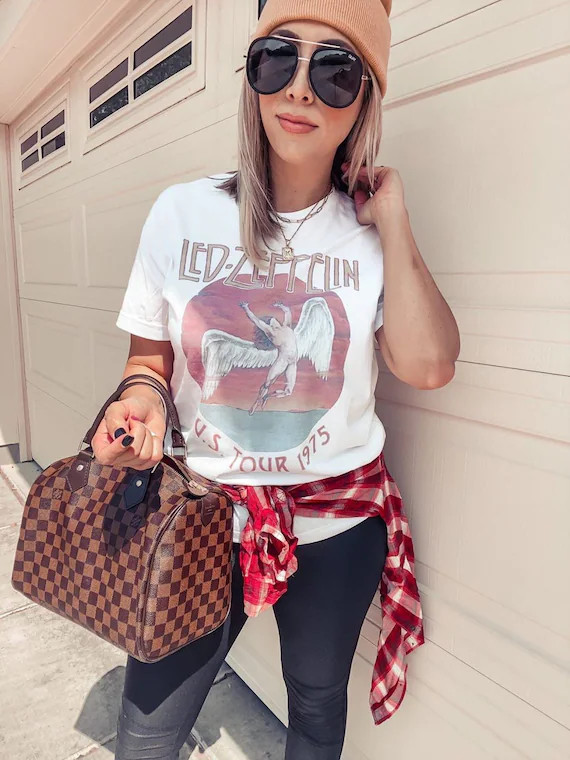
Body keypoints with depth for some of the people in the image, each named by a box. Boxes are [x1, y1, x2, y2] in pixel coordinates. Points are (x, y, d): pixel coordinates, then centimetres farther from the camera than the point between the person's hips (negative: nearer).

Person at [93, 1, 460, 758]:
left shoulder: (371, 231, -4)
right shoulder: (183, 212, -5)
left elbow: (428, 366, -18)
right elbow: (149, 353, 4)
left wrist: (392, 222, -14)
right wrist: (141, 399, -18)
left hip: (341, 524, 1)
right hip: (205, 519, 0)